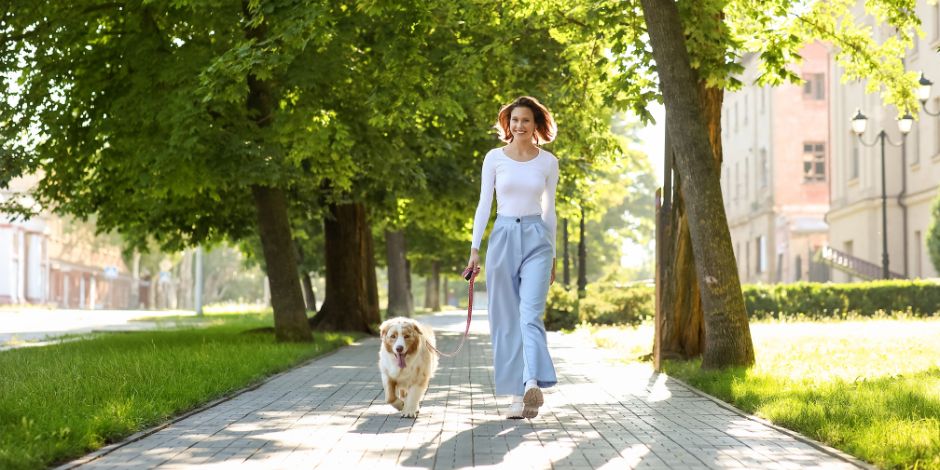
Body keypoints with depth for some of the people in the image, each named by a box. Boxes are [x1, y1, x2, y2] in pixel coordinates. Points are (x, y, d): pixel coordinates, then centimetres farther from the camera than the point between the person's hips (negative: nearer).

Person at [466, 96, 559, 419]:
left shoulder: (548, 162, 6)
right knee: (506, 320, 1)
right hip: (503, 237, 1)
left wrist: (552, 255, 13)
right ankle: (518, 393, 5)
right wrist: (474, 248, 0)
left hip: (536, 238, -1)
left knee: (531, 314, -17)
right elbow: (484, 204, 6)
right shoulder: (495, 158, 4)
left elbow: (549, 210, 12)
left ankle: (533, 383, -32)